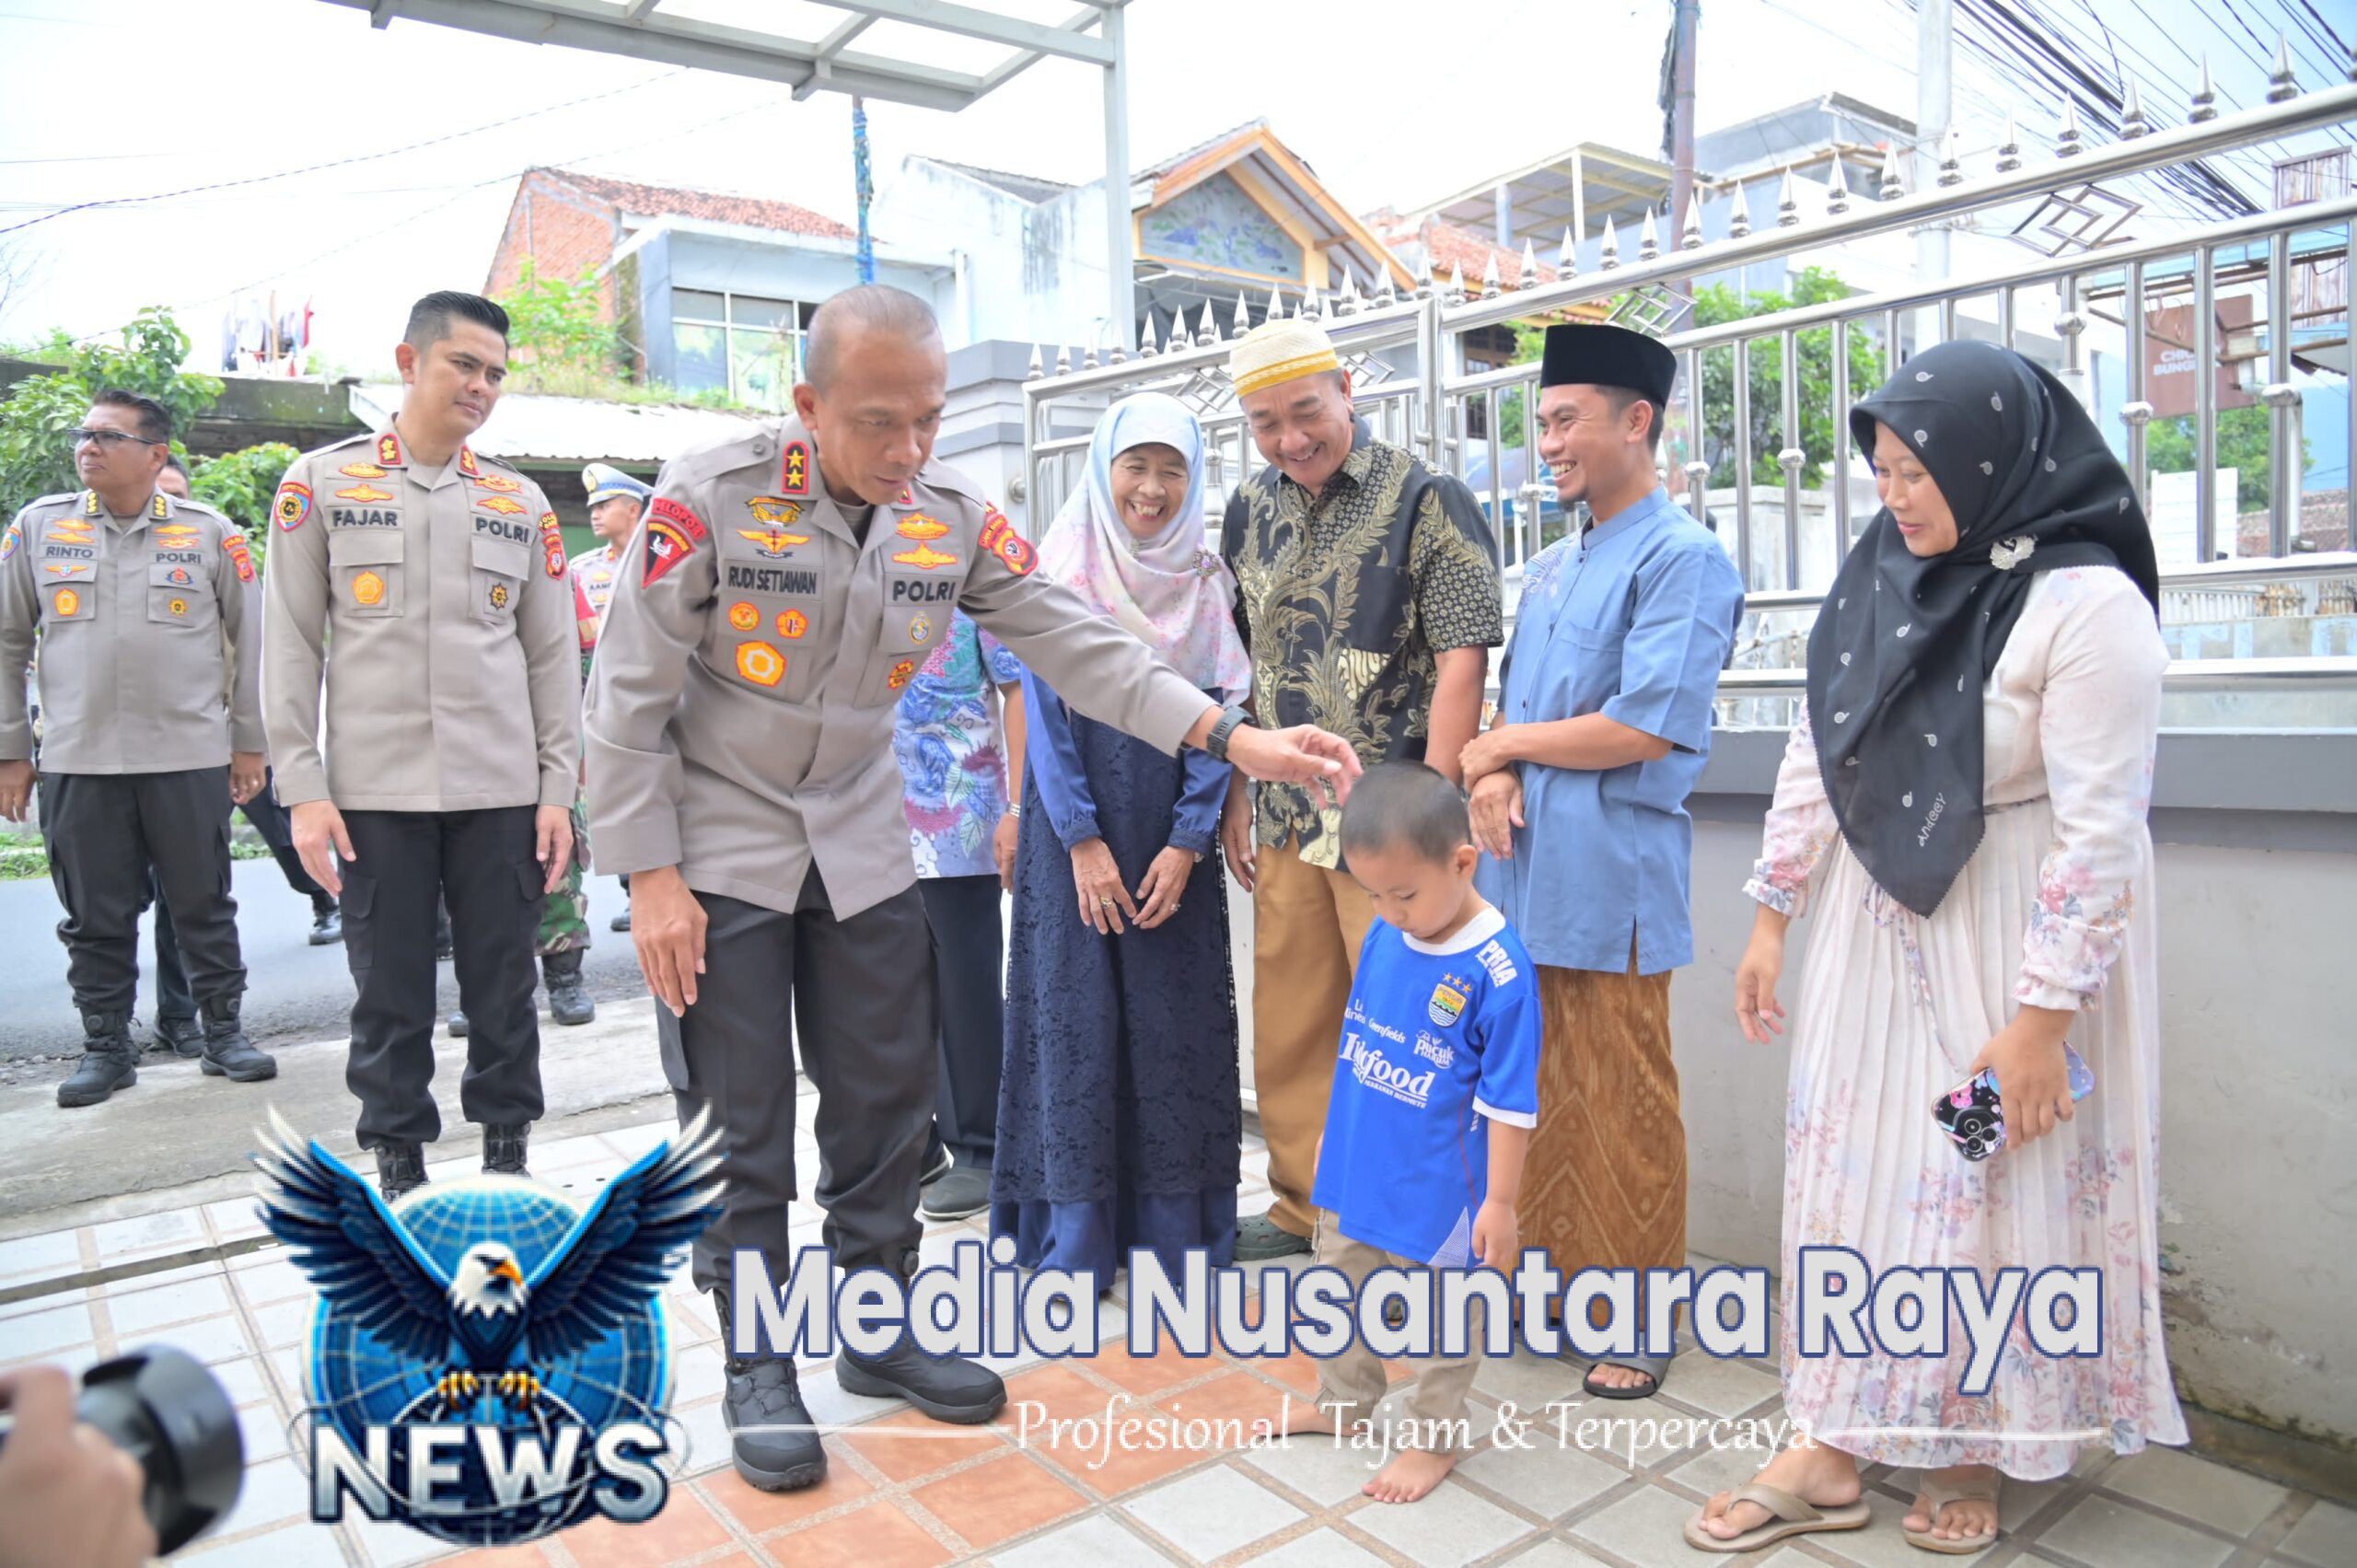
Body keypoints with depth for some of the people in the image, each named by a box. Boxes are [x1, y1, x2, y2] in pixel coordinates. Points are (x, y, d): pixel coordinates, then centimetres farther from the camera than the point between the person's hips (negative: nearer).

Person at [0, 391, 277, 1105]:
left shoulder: (209, 532, 2)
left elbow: (251, 641, 6)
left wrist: (248, 741, 4)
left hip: (191, 758, -1)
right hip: (76, 762, 2)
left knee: (204, 907, 7)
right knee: (95, 918, 8)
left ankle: (224, 1032, 19)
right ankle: (106, 1046, 20)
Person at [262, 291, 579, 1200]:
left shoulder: (521, 502, 8)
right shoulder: (322, 484, 4)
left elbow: (552, 655, 9)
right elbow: (291, 645, 3)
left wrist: (558, 788, 3)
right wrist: (303, 787, -4)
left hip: (501, 791, 1)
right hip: (374, 791, -1)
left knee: (503, 989, 6)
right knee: (390, 996, 6)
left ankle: (506, 1155, 21)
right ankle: (400, 1167, 22)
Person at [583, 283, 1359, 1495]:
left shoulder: (951, 513, -6)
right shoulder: (710, 497, -19)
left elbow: (1075, 644, -7)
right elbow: (630, 697, -14)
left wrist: (1233, 739, -17)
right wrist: (651, 877, -16)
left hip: (861, 845, 4)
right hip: (718, 849, -4)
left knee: (887, 1100, 10)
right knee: (742, 1126, 3)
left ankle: (877, 1330, 29)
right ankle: (757, 1367, 22)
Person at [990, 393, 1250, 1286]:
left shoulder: (1205, 581, 6)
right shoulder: (1060, 570, -1)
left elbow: (1218, 714, 2)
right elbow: (1045, 710, -5)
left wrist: (1188, 842, -8)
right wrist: (1083, 841, -11)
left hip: (1172, 835, 2)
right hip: (1076, 828, -2)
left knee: (1176, 1017, 3)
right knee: (1077, 1014, 1)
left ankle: (1175, 1225, 15)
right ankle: (1076, 1236, 13)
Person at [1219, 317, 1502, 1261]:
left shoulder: (1425, 501, -8)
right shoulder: (1250, 512, 10)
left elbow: (1461, 661, -13)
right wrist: (1237, 793, 13)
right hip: (1285, 820, 6)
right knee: (1288, 1022, 14)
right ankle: (1307, 1208, 31)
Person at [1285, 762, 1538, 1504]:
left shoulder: (1498, 969, -23)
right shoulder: (1382, 936, -5)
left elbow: (1510, 1103, -18)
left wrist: (1500, 1202, -13)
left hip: (1439, 1192, -7)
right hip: (1355, 1171, 7)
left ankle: (1433, 1438, 34)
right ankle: (1344, 1401, 46)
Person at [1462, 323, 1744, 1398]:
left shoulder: (1681, 559, -9)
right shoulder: (1549, 567, 17)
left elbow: (1646, 726, -18)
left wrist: (1504, 745, -7)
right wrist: (1492, 778, -4)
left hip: (1609, 884, -7)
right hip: (1521, 872, 8)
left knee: (1621, 1114, 3)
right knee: (1543, 1098, 15)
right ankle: (1559, 1276, 31)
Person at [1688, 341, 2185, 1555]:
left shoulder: (2088, 603, -17)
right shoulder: (1878, 577, 2)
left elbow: (2099, 826, -18)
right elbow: (1815, 756, 7)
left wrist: (2045, 1013, -19)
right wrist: (1772, 917, 8)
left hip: (2012, 940, -6)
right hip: (1876, 923, 6)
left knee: (1992, 1189, 7)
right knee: (1849, 1172, 9)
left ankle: (1969, 1453, 30)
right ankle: (1834, 1451, 23)